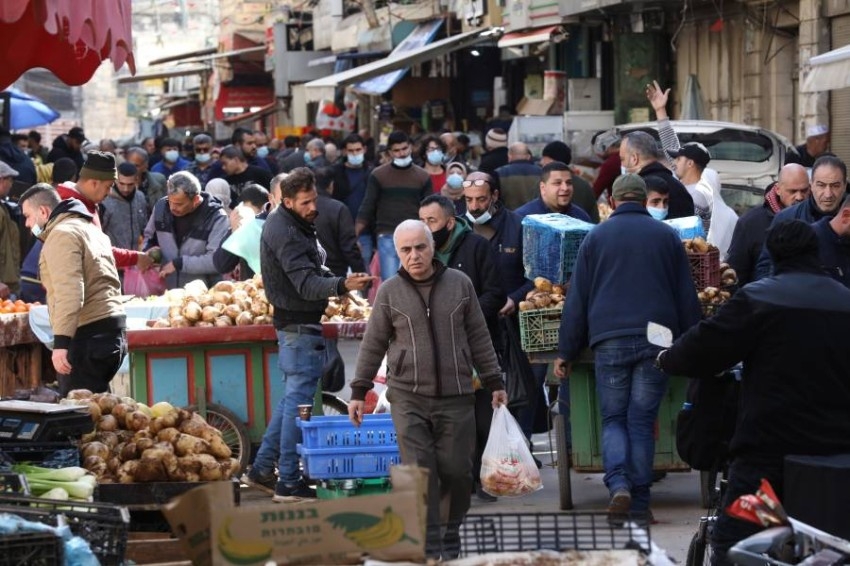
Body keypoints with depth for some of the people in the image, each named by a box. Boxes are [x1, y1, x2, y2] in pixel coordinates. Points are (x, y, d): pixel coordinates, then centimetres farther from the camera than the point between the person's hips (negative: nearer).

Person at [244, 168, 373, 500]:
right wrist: (341, 285, -47)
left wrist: (338, 284, 19)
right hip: (299, 325, -11)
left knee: (293, 398, 17)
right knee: (299, 401, -6)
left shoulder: (292, 223, 12)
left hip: (293, 323, 11)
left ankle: (261, 470, 22)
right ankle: (288, 483, -3)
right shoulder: (285, 233, -21)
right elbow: (306, 283, -32)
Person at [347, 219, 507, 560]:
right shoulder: (389, 293, 2)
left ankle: (450, 540, 21)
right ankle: (431, 550, -5)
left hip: (455, 398, 1)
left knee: (457, 471, 2)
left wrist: (494, 382, 10)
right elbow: (373, 345, 8)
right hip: (408, 399, -1)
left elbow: (479, 338, 10)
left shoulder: (460, 285, 5)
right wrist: (359, 391, 6)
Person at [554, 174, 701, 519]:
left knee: (613, 419, 7)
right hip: (657, 341, 1)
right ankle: (639, 501, 3)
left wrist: (566, 353, 12)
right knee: (643, 421, 5)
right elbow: (687, 297, 12)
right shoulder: (666, 236, 11)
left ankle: (619, 484, -16)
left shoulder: (596, 237, 8)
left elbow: (577, 299, 8)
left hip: (609, 341, -1)